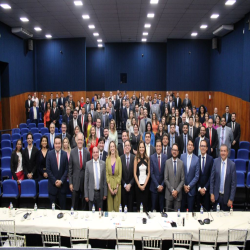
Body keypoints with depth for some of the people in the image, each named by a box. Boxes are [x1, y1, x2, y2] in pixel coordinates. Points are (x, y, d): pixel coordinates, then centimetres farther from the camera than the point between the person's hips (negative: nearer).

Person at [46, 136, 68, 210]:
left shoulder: (65, 154, -2)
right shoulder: (49, 154, -3)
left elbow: (66, 169, 0)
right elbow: (48, 169, -3)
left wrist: (61, 181, -8)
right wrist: (55, 181, -8)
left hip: (62, 184, 0)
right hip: (52, 184, 0)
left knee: (63, 206, 6)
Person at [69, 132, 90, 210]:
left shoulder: (87, 153, -4)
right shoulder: (72, 152, -4)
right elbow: (70, 168, -1)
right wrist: (70, 183, -2)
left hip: (85, 181, 0)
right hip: (75, 181, 0)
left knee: (84, 203, 13)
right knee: (74, 203, 10)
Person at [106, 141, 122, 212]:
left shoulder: (118, 159, -3)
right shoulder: (107, 159, 2)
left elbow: (120, 173, -3)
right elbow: (107, 173, 1)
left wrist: (117, 187, -8)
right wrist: (109, 187, -7)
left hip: (117, 184, -1)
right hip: (109, 184, 1)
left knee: (117, 205, 3)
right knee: (109, 204, 4)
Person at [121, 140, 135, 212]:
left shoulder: (134, 158, -5)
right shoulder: (120, 158, -3)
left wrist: (130, 184, -8)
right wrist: (125, 185, -5)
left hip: (131, 186, 0)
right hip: (123, 186, 0)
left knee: (131, 205, 6)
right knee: (123, 204, 7)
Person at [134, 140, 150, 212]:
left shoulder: (147, 158, 4)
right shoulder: (136, 159, -2)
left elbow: (149, 172, 3)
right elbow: (134, 173, -3)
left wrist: (144, 184, -5)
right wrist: (139, 185, -8)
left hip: (146, 184, 2)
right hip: (138, 184, -2)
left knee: (145, 202, 5)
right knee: (138, 201, 3)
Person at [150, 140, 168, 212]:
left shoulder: (165, 157, -1)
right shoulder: (152, 157, -3)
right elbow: (151, 173, -4)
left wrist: (162, 185, -6)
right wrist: (157, 185, -8)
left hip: (162, 186, 1)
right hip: (154, 186, -1)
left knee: (162, 206, 9)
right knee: (154, 206, 7)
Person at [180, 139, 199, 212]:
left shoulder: (196, 159, -5)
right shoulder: (182, 156, -2)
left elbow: (197, 176, -4)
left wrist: (189, 186, -8)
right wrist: (184, 185, -4)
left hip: (191, 189, -1)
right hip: (182, 188, 1)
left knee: (190, 209, 8)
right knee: (182, 207, 9)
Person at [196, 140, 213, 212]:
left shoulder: (210, 159, -4)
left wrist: (205, 188, -7)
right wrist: (199, 188, -4)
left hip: (207, 189, -1)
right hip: (198, 189, 1)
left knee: (207, 208, 5)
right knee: (198, 208, 7)